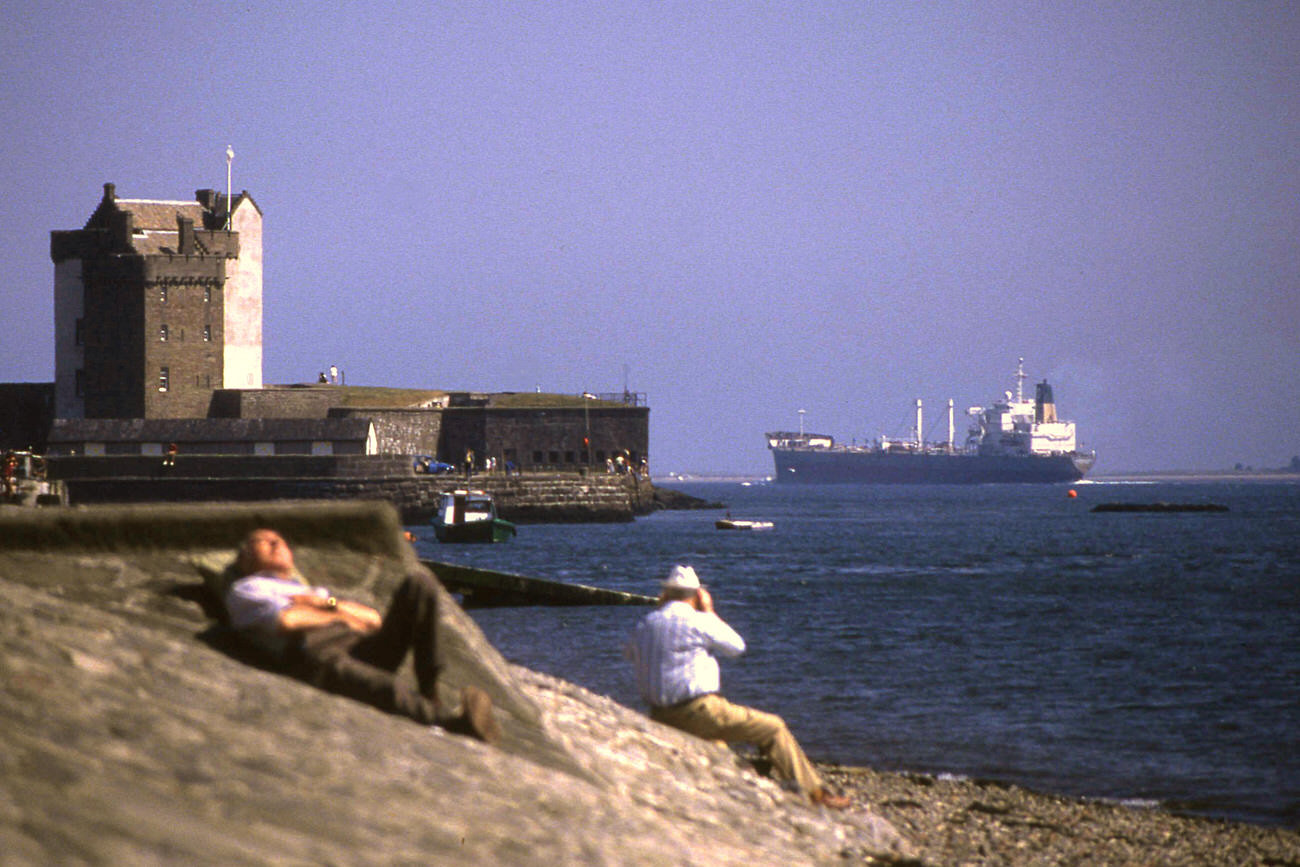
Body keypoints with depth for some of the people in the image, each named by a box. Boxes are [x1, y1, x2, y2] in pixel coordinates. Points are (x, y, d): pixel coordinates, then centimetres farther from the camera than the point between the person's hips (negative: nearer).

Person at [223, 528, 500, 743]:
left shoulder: (315, 592, 44)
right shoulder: (244, 590, 26)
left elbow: (373, 619, 27)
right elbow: (285, 620, 2)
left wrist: (327, 603, 11)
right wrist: (341, 617, 15)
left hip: (364, 647, 7)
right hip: (318, 655, -7)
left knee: (420, 582, -13)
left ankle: (430, 688, -21)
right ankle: (459, 724, -66)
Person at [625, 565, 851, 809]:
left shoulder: (645, 624, 6)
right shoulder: (698, 621, -12)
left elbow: (632, 653, 29)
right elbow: (737, 645, 2)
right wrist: (710, 612, 10)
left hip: (660, 716, 7)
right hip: (699, 711, -7)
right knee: (774, 728, 5)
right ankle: (814, 793, 8)